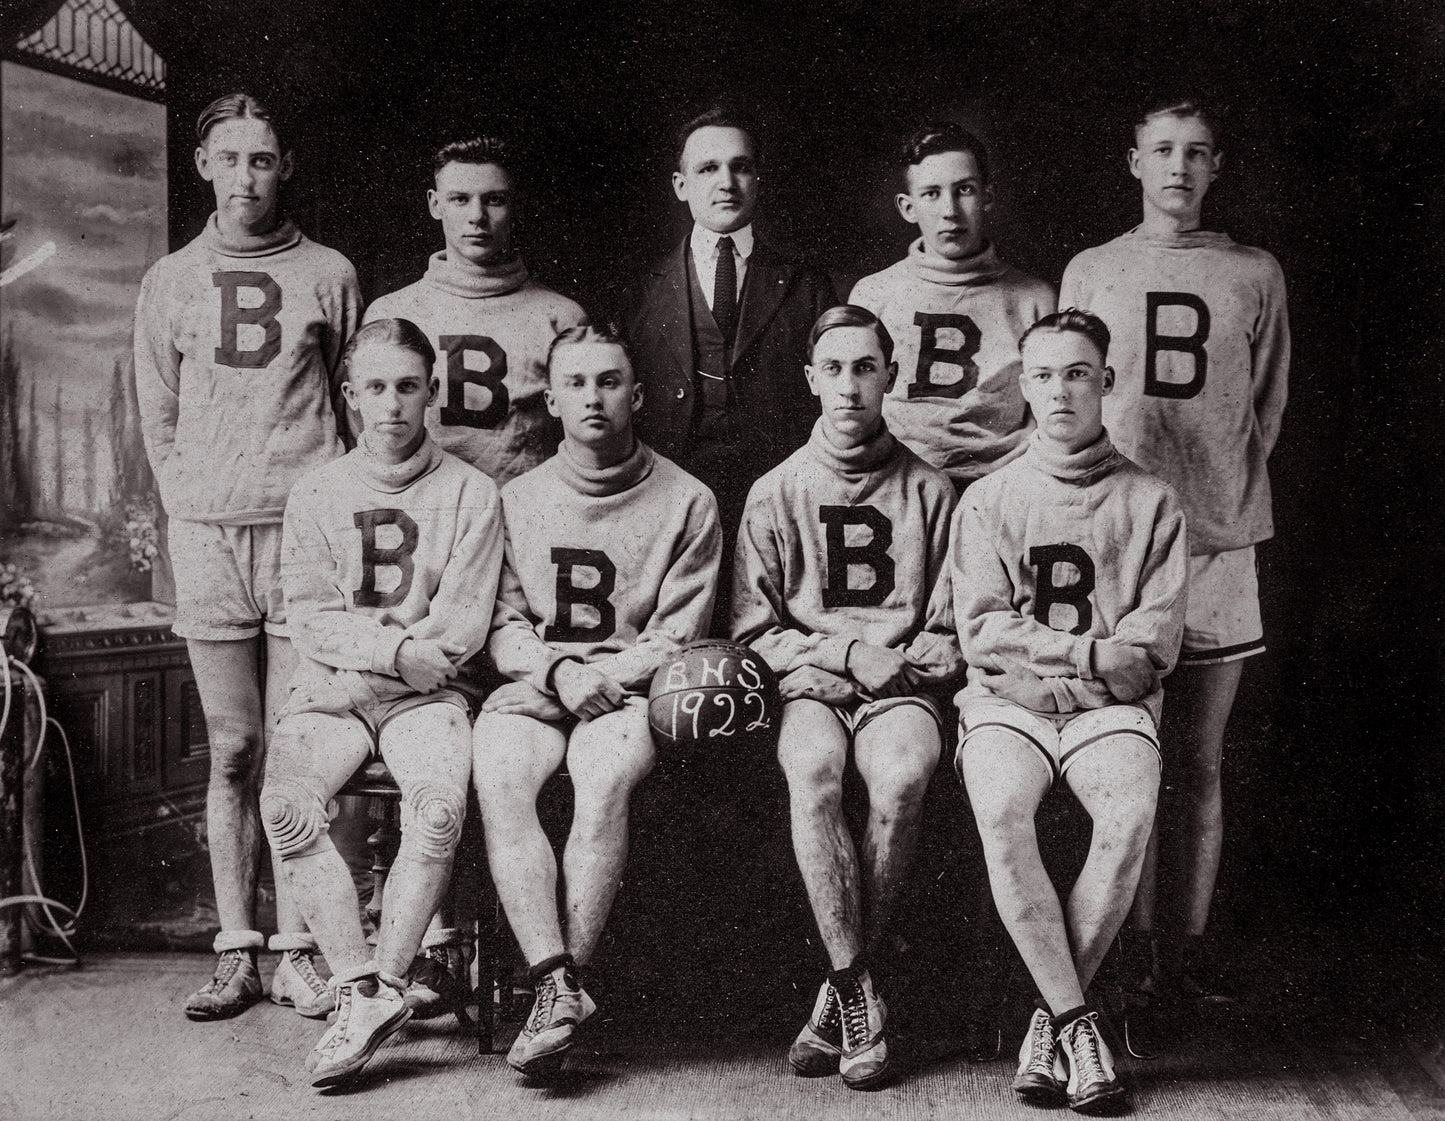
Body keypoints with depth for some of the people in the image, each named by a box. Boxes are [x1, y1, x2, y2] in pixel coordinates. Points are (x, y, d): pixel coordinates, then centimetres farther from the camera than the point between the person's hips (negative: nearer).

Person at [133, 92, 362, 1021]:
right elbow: (157, 417, 17)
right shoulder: (171, 280, 14)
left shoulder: (330, 275, 8)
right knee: (233, 752, 5)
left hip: (307, 533, -2)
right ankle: (237, 953, 11)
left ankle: (298, 951, 6)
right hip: (206, 539, 2)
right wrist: (191, 508, 6)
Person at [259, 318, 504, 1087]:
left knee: (440, 809, -31)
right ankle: (362, 989, -21)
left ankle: (377, 990, -18)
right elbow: (310, 622, 1)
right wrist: (399, 646, -13)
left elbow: (463, 630, -3)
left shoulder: (470, 494, 5)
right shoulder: (316, 492, 10)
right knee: (285, 806, -27)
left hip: (424, 697, -1)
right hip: (327, 694, 2)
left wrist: (360, 642, -8)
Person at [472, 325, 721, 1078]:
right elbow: (503, 627, 11)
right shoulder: (517, 499, 16)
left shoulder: (686, 502, 8)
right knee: (498, 782, -29)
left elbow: (676, 637, 4)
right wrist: (561, 670, -9)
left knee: (605, 782, -34)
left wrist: (606, 676, -12)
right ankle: (558, 986, -32)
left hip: (631, 687, -2)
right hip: (534, 681, 2)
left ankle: (565, 982, -27)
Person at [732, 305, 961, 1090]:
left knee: (902, 778, -34)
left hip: (902, 686, 0)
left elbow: (949, 633, 11)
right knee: (813, 774, -34)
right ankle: (859, 998, -26)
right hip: (809, 682, 0)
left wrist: (898, 664, -9)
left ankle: (838, 991, -19)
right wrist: (844, 652, -6)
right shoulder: (775, 493, 12)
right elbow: (753, 629, 8)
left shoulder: (929, 491, 12)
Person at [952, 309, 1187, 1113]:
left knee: (1131, 816, -31)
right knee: (1001, 812, -31)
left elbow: (1153, 647, 1)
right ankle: (1077, 1022, -19)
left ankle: (1053, 1016, -14)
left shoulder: (1151, 502, 11)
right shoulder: (988, 500, 12)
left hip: (1111, 707, 0)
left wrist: (1040, 655, -8)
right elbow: (982, 632, 0)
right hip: (1005, 705, 0)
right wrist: (1089, 652, -6)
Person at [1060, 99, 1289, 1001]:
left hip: (1218, 539, 1)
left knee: (1202, 764, 6)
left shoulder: (1256, 276, 10)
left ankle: (1193, 938, 15)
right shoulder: (1090, 272, 9)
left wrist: (1223, 490, 7)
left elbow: (1266, 410, 14)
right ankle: (1140, 936, 12)